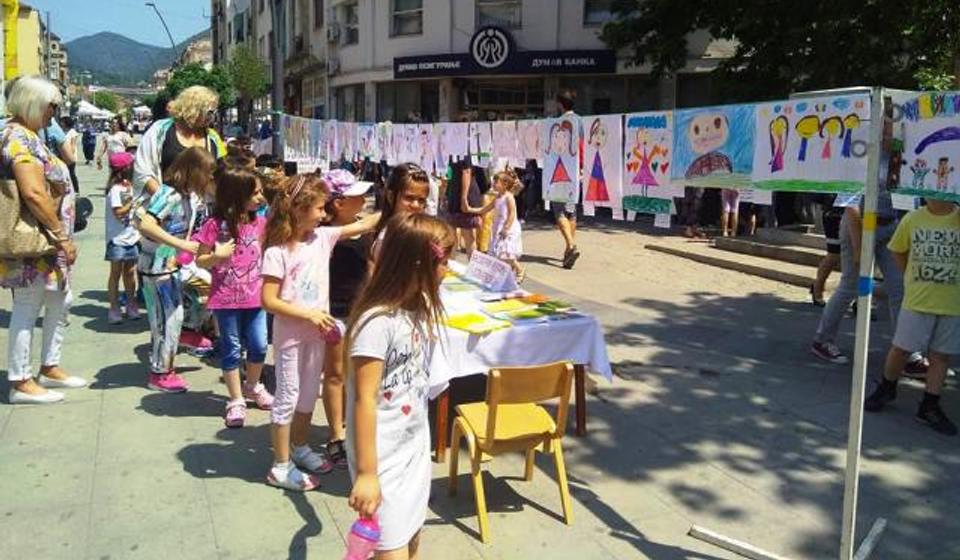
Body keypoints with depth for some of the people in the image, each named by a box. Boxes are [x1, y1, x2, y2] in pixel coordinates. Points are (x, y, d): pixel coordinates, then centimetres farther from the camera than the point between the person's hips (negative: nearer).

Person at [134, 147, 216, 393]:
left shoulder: (192, 196, 5)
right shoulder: (168, 193, -21)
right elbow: (145, 224, -33)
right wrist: (181, 245, -31)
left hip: (174, 265, 8)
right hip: (157, 267, -8)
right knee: (167, 319, 0)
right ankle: (159, 374, 14)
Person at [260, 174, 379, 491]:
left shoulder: (323, 237, 0)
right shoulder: (277, 253, -18)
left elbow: (363, 225, 2)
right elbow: (269, 301, -19)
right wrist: (308, 314, -21)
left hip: (316, 333, 7)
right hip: (290, 336, -6)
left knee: (309, 394, 19)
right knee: (287, 398, 3)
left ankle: (299, 448, 38)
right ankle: (281, 466, 15)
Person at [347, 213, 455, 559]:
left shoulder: (420, 307, 0)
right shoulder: (377, 322, -24)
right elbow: (364, 400, -21)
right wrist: (366, 474, -19)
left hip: (416, 445, 8)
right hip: (384, 457, -8)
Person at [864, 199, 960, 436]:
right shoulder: (912, 219, -3)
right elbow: (898, 250, 10)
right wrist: (914, 275, 6)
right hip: (917, 300, 0)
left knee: (941, 355, 8)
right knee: (900, 348, 6)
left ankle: (929, 407, 21)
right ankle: (886, 388, 31)